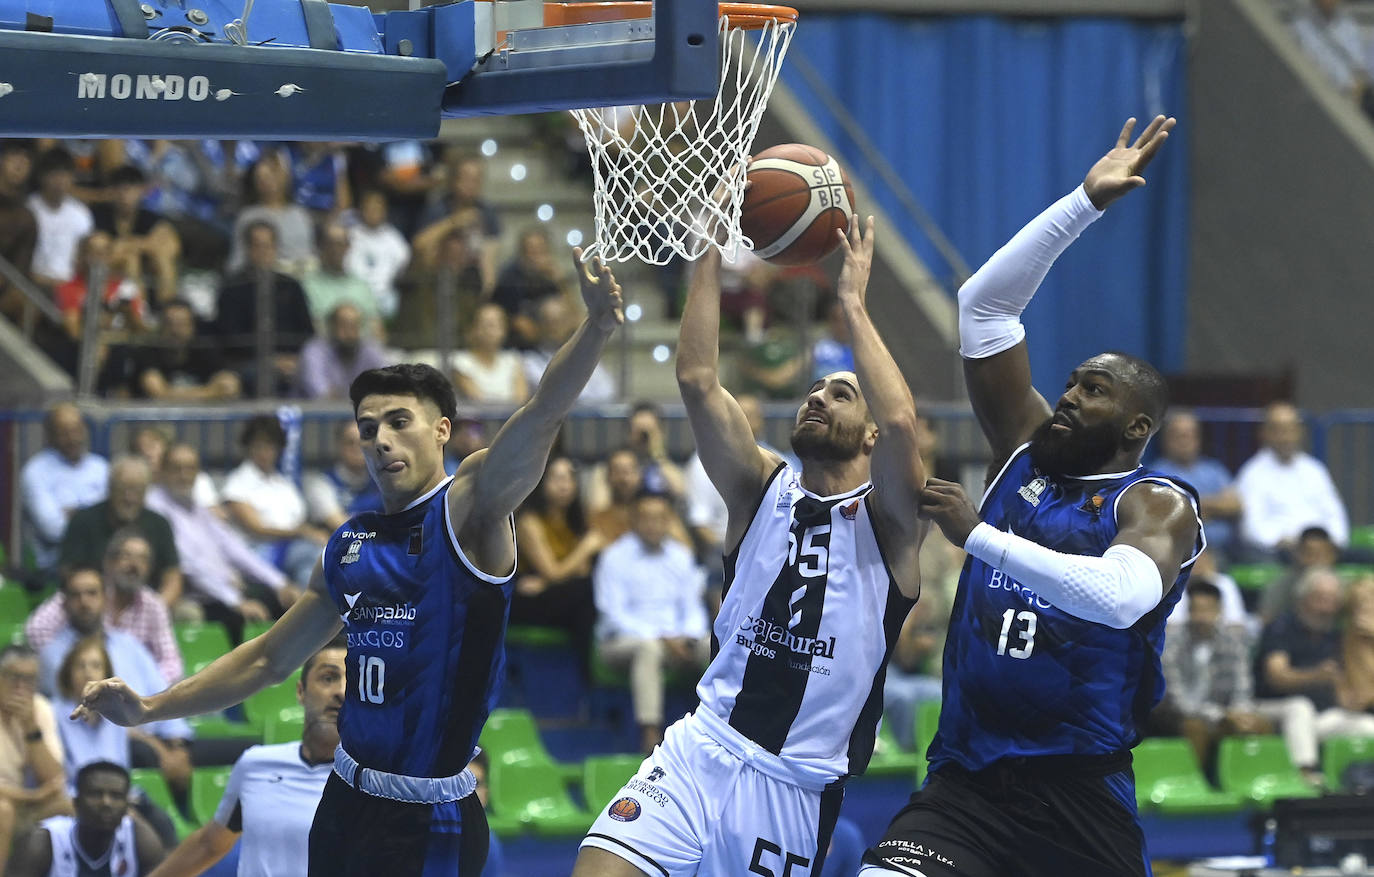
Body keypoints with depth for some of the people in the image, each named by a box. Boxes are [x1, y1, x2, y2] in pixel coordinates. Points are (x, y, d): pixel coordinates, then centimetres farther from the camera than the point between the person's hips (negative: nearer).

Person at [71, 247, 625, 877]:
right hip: (345, 802, 6)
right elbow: (268, 658, 23)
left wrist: (595, 329, -42)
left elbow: (541, 416, -25)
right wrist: (149, 709, 18)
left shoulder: (469, 510, -7)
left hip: (428, 823, -6)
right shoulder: (349, 548, 12)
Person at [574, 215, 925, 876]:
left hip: (801, 788, -2)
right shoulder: (761, 491, 10)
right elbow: (697, 379, -2)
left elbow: (900, 422, -20)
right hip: (701, 754, 2)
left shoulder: (888, 519, 1)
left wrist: (852, 300, -12)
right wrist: (711, 247, -7)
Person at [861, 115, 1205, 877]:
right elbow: (983, 303, 12)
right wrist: (1086, 203, 5)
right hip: (964, 782, 4)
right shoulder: (1026, 451, 13)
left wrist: (977, 535, -26)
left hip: (1079, 797, -3)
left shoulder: (1160, 505, -4)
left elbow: (1122, 597, -27)